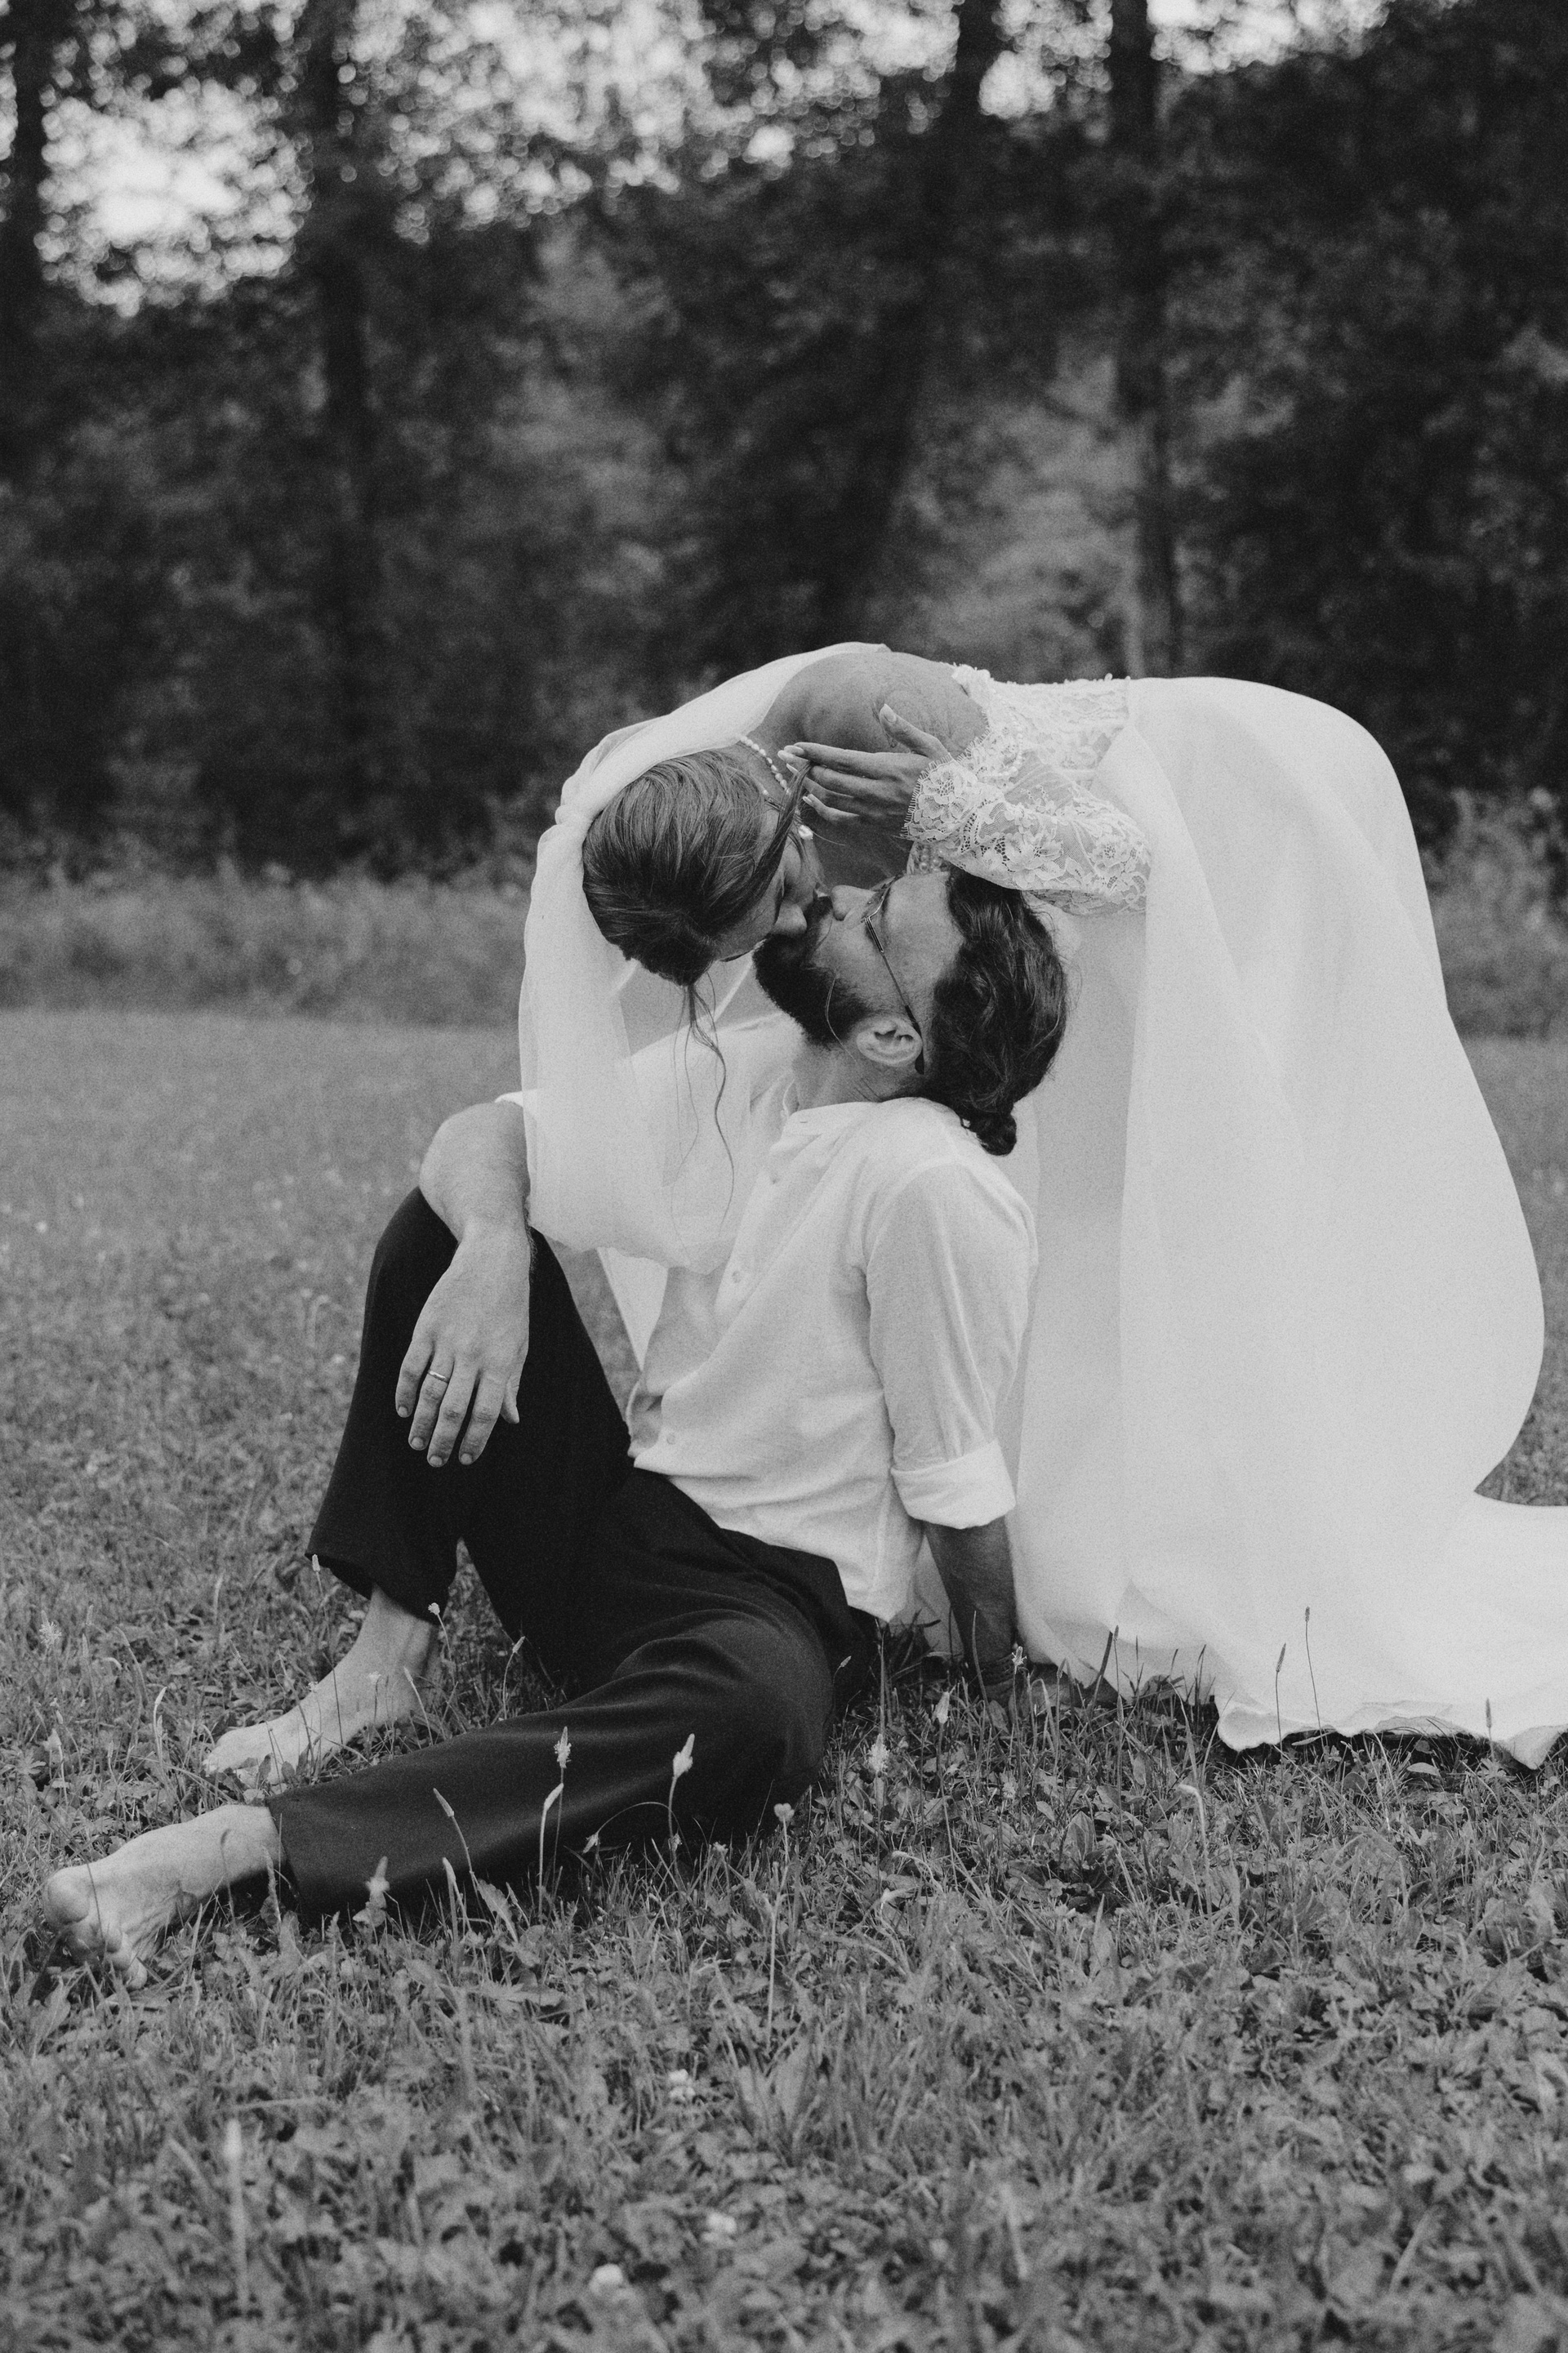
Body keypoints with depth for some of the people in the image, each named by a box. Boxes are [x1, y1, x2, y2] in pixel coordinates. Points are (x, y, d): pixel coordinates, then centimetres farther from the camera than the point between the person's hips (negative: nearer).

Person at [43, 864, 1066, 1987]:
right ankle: (389, 1657, -6)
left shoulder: (937, 1188, -24)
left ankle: (253, 1842, -44)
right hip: (607, 1518, 7)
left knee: (750, 1712, -42)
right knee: (452, 1217, -4)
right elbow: (487, 1133, -4)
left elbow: (955, 1487, -17)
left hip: (772, 1602, -7)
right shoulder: (756, 1067, -1)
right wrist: (495, 1245, -25)